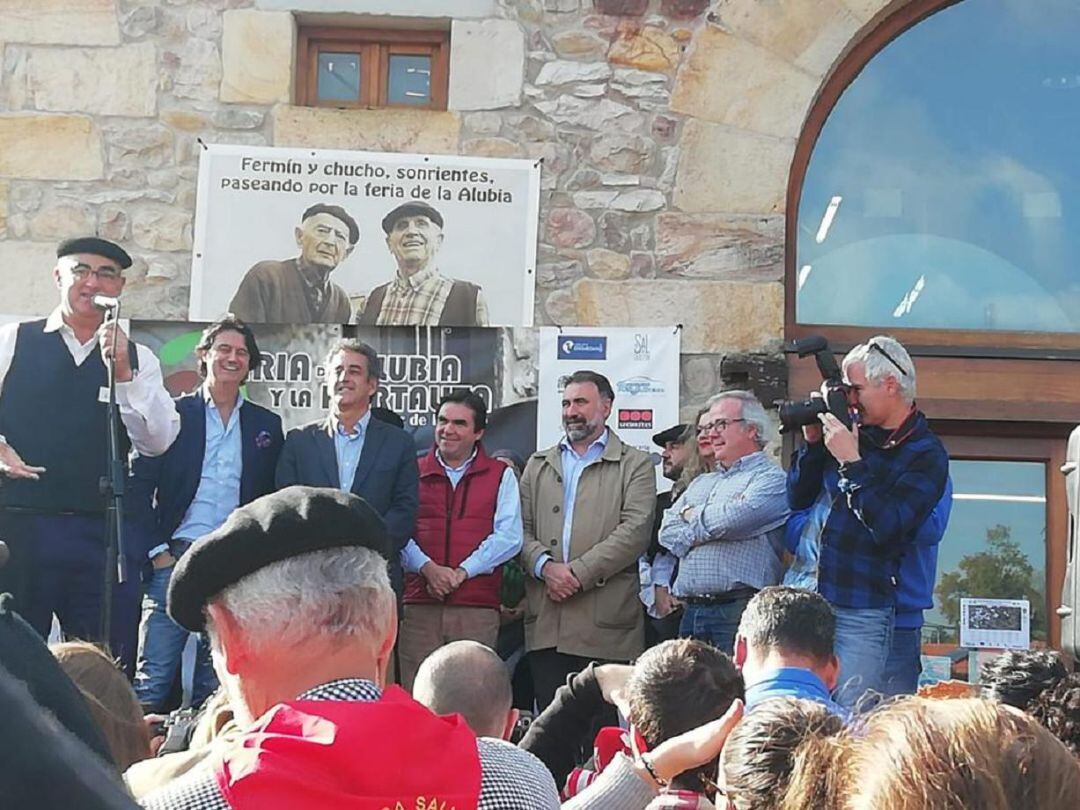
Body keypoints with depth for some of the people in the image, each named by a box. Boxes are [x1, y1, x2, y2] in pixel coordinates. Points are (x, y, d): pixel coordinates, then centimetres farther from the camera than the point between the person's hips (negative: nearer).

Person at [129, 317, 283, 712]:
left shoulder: (267, 425, 13)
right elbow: (139, 486, 2)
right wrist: (156, 550, -6)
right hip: (175, 558, -2)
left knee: (216, 681, 4)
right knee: (153, 678, -7)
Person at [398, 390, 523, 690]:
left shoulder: (501, 476, 12)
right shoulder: (414, 472, 14)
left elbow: (509, 537, 2)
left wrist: (461, 572, -8)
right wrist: (427, 568, -12)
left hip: (478, 608, -1)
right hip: (419, 605, 1)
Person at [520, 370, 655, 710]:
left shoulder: (635, 465, 7)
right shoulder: (538, 465, 20)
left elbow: (636, 531, -6)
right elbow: (521, 528, 11)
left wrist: (578, 573, -12)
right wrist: (545, 567, -9)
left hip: (606, 623, -3)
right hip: (545, 621, 3)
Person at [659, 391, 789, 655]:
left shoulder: (771, 478, 1)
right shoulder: (701, 484, 25)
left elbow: (734, 518, -15)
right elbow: (668, 534, 13)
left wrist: (693, 515, 5)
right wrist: (711, 525, -4)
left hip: (740, 610, -7)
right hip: (690, 611, 7)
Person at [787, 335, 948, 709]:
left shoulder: (925, 454, -6)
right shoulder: (854, 429, 10)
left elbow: (886, 527, -18)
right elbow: (797, 498, 14)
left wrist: (852, 463, -17)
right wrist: (813, 442, 1)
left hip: (863, 611, -6)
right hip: (808, 598, 6)